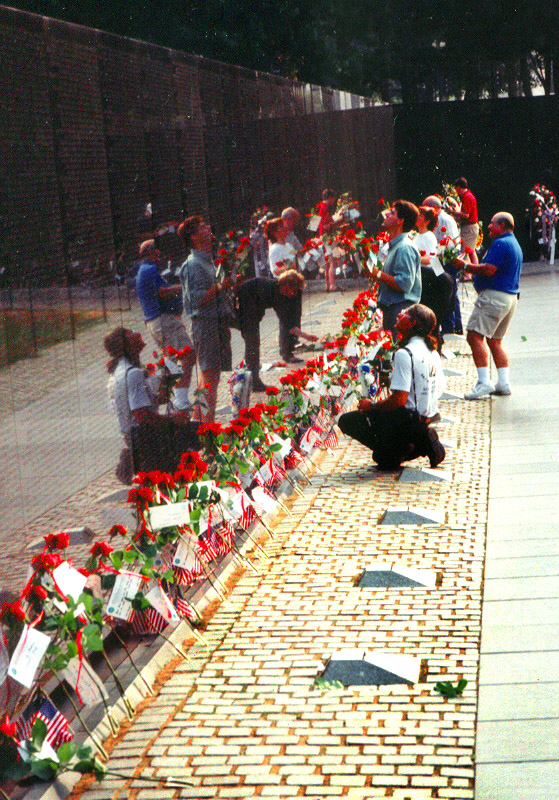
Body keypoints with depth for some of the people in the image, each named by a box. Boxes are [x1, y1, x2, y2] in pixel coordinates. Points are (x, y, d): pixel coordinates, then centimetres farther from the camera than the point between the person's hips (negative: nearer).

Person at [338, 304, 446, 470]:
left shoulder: (405, 354, -20)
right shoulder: (433, 352, 8)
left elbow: (399, 400, -24)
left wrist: (372, 406, -7)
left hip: (409, 418, -8)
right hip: (429, 417, 8)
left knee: (346, 421, 1)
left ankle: (394, 452, -7)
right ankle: (421, 442, 9)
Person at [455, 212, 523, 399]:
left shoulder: (501, 243, -11)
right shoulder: (514, 244, 22)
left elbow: (489, 269, -21)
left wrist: (466, 266, -11)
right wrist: (472, 268, 21)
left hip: (494, 296, -11)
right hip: (511, 297, 11)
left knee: (475, 336, -13)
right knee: (495, 340, 16)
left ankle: (484, 382, -21)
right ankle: (503, 383, 11)